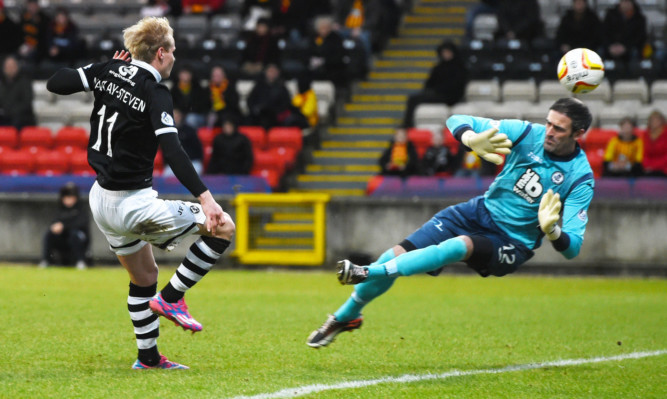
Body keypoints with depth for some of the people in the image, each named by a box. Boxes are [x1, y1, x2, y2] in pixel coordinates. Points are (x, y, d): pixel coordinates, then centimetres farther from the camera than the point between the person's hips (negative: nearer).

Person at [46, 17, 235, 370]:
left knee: (144, 276, 25)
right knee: (223, 227, -3)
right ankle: (170, 298, 2)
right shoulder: (155, 94, -17)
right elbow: (173, 152, -27)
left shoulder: (107, 72, 1)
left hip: (101, 201, 8)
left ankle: (148, 357, 30)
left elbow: (55, 83, 7)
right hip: (133, 205, -8)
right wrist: (205, 198, -32)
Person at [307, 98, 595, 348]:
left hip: (511, 244, -4)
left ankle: (368, 273, -34)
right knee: (399, 254, -7)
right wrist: (471, 140, -34)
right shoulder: (529, 134, -9)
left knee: (460, 246, -36)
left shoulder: (580, 179, -17)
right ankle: (345, 318, 14)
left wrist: (552, 230, -41)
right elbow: (457, 121, -10)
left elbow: (572, 248, -19)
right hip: (480, 212, 4)